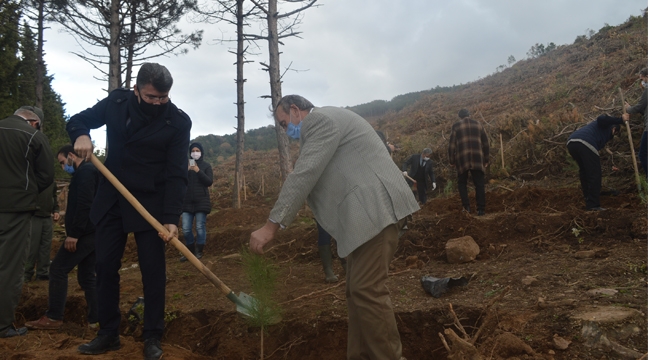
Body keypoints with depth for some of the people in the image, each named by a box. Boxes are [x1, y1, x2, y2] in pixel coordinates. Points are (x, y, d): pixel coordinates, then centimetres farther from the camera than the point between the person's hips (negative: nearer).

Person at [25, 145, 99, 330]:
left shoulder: (85, 171, -10)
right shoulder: (88, 171, 22)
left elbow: (84, 204, -22)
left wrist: (73, 233, -23)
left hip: (83, 233, -10)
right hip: (92, 233, 10)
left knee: (58, 269, -4)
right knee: (86, 276, 10)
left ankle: (53, 317, 1)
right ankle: (95, 319, 9)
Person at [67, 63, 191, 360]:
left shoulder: (178, 121, -13)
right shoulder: (116, 102, -3)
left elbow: (177, 174, -15)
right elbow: (78, 120, 12)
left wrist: (170, 217, -24)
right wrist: (81, 134, -13)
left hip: (150, 203, -4)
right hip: (111, 199, 4)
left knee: (153, 270, 0)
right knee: (105, 266, 8)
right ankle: (108, 334, 22)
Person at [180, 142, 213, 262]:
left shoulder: (206, 165, 3)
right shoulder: (186, 165, 10)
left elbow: (209, 182, -8)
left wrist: (198, 171, -18)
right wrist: (186, 170, -14)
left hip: (201, 201, -2)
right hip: (187, 201, 3)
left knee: (200, 227, -2)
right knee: (186, 229, 1)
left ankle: (199, 251, 14)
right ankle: (190, 250, 20)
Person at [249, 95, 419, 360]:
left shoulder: (320, 119, -7)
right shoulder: (325, 122, 26)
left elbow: (303, 176, -16)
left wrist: (271, 226, -16)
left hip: (377, 210, -11)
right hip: (367, 212, 11)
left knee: (367, 291, -9)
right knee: (356, 290, 11)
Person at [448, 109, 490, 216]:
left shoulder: (456, 126, 5)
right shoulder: (478, 125, 13)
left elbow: (452, 144, 0)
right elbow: (486, 143, 12)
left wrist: (452, 161, 7)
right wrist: (486, 159, 18)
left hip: (462, 159, -1)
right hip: (477, 159, 2)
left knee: (462, 183, 12)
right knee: (479, 184, 4)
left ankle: (466, 206, 0)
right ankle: (480, 209, -2)